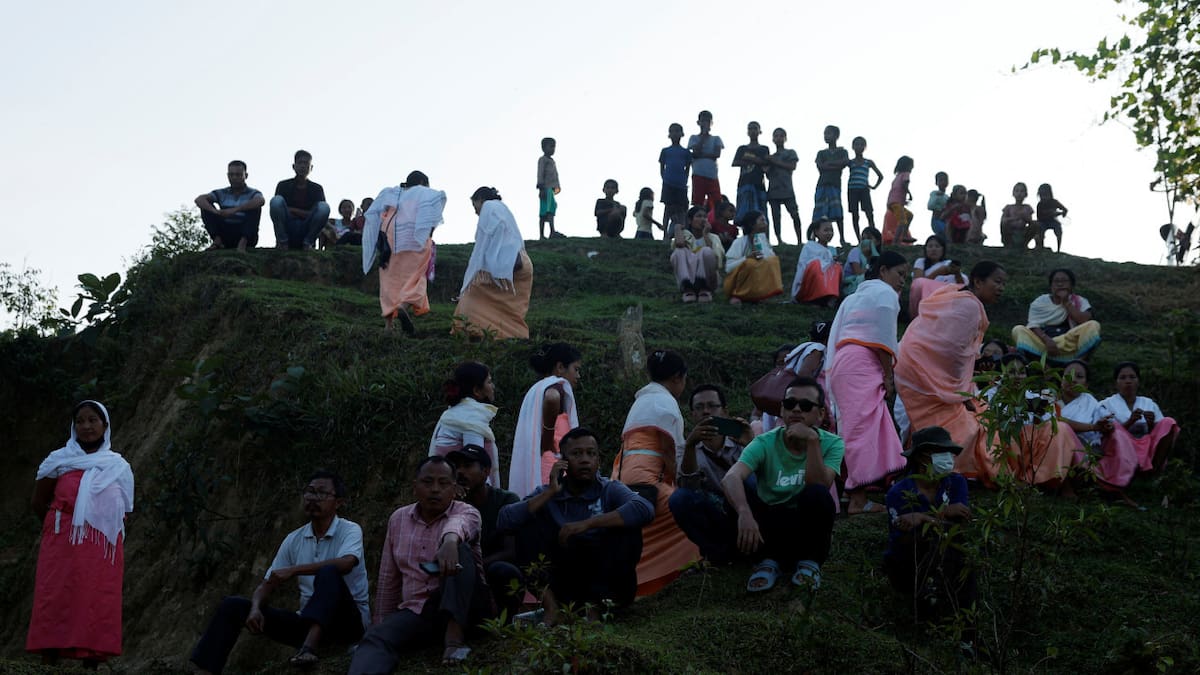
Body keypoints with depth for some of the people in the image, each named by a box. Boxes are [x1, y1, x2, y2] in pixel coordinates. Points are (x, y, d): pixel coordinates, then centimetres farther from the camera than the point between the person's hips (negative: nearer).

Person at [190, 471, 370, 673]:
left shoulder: (350, 530, -6)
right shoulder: (294, 540, 10)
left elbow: (346, 563, -29)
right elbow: (267, 585, 9)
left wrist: (293, 570, -29)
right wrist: (255, 609, -15)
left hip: (347, 620, -5)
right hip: (309, 620, 6)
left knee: (329, 573, -35)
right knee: (233, 605, -5)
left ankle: (309, 649, -49)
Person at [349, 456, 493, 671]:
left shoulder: (466, 513, -4)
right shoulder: (398, 519, 11)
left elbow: (457, 524, -32)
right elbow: (388, 578, 19)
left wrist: (450, 540, -56)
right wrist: (381, 619, 18)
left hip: (462, 606, -3)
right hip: (416, 611, 3)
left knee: (461, 550, -29)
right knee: (375, 638, -28)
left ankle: (454, 635, -39)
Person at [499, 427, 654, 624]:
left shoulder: (610, 490, -3)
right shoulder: (547, 493, 3)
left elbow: (645, 510, -27)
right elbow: (504, 521, -12)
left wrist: (587, 523, -28)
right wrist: (549, 493, -16)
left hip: (605, 585, -1)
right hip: (562, 582, 1)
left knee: (627, 528, -25)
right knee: (529, 519, -14)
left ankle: (595, 604, -21)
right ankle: (550, 599, -23)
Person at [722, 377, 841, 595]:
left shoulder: (831, 444, -7)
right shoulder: (765, 443, -10)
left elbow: (820, 485, -25)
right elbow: (731, 478, -28)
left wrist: (812, 441, -32)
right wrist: (744, 513, -47)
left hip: (807, 532, 0)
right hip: (770, 529, 1)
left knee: (816, 494, -31)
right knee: (738, 493, -27)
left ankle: (809, 562, -8)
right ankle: (768, 560, -9)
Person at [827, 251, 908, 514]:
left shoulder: (854, 297, 30)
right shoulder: (885, 293, 4)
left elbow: (835, 338, 21)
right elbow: (883, 339, -7)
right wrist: (888, 376, -5)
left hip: (840, 363, 9)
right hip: (862, 364, -9)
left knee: (854, 429, 8)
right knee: (863, 428, -13)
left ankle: (855, 496, 6)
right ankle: (858, 499, -18)